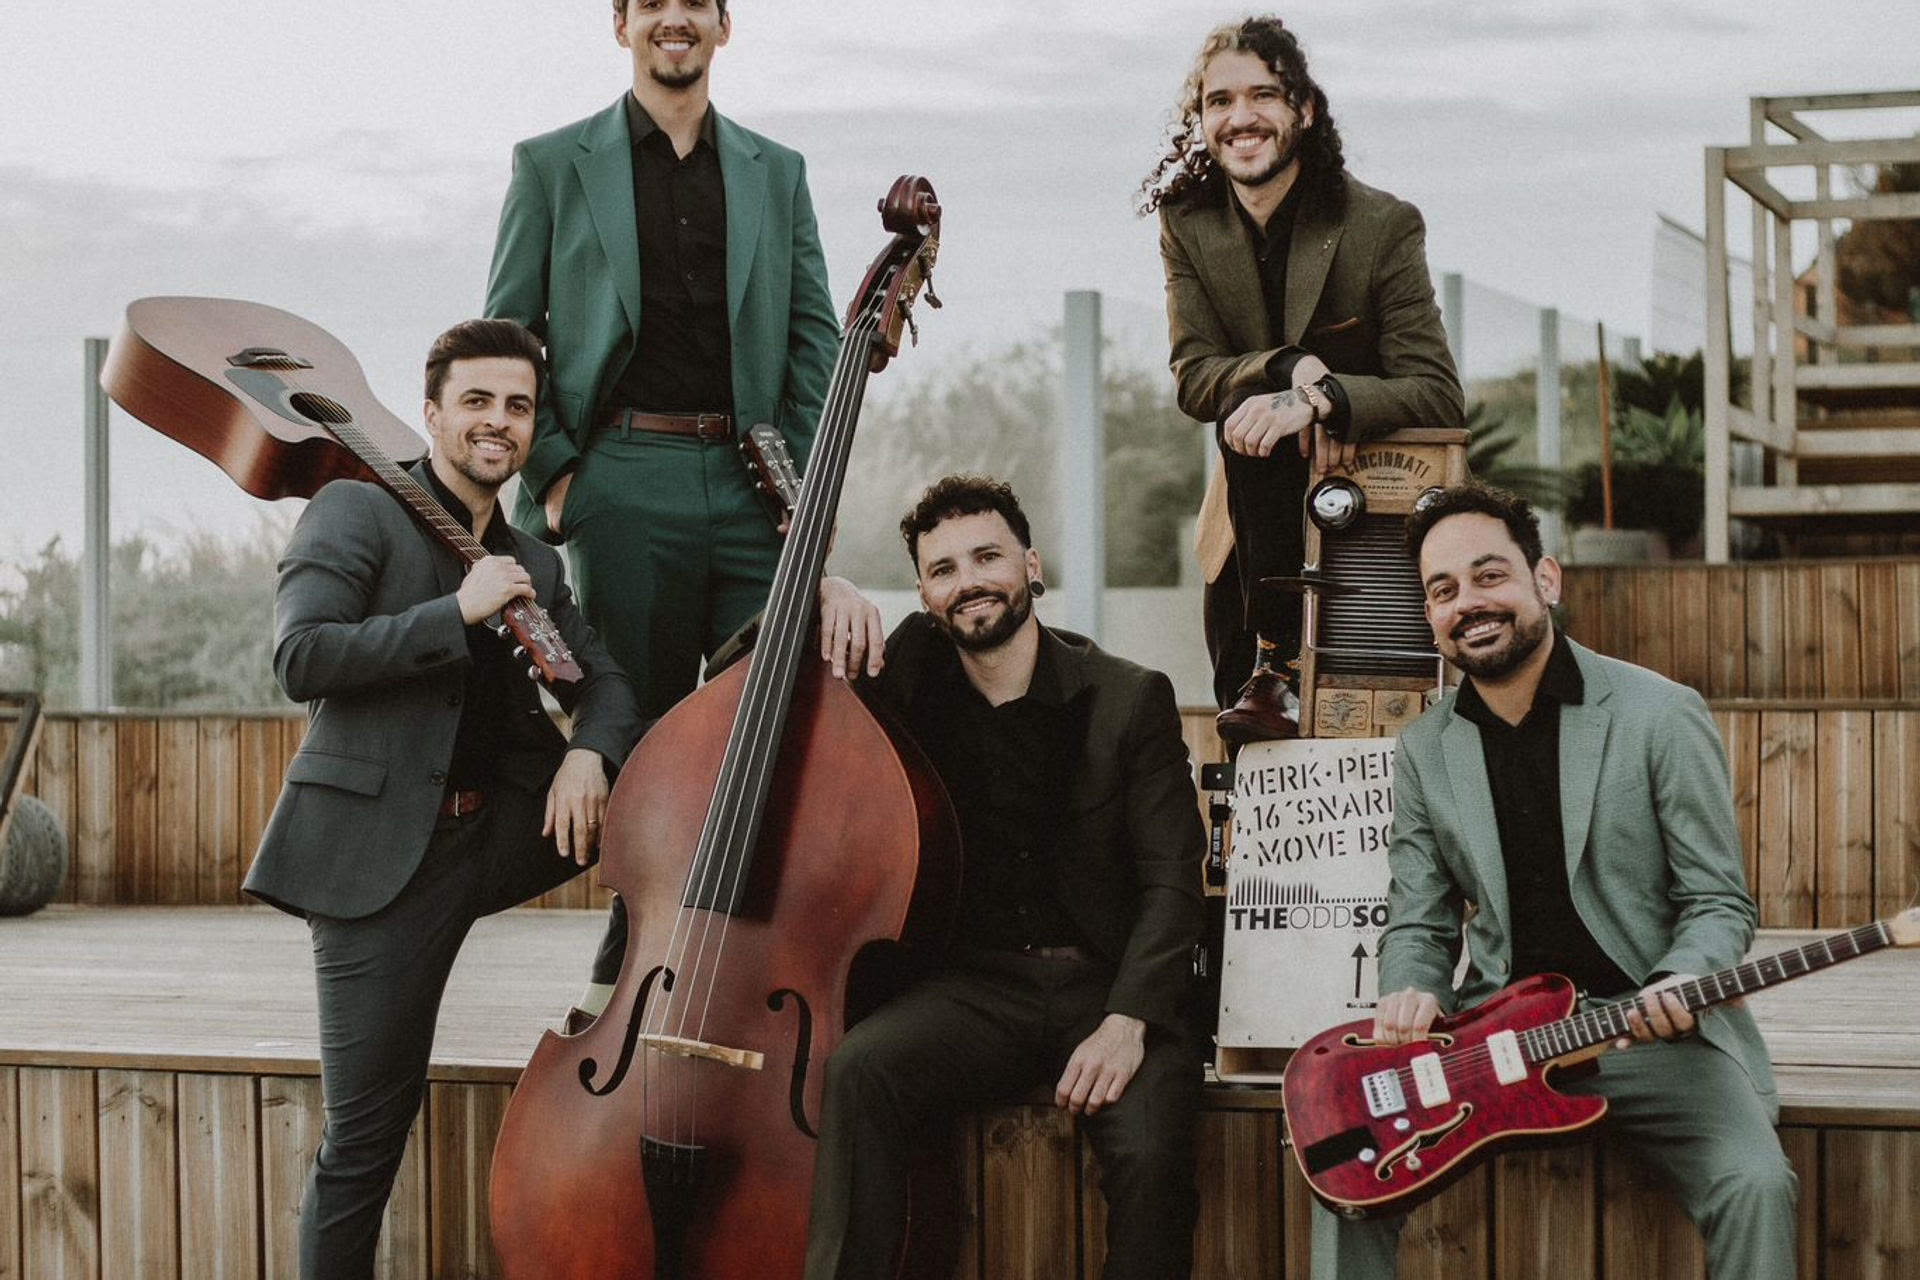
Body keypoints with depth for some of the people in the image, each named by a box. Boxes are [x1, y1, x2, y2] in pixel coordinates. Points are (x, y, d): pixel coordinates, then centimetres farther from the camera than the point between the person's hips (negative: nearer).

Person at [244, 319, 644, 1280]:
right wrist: (457, 612, -18)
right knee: (365, 1129, -6)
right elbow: (299, 659, -15)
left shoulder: (535, 564, 18)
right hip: (383, 850, -5)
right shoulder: (357, 512, -2)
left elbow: (605, 683, 15)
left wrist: (590, 749, -8)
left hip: (502, 828, 6)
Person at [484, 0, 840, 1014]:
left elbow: (816, 336, 14)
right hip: (626, 482, -2)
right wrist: (552, 468, -3)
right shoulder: (553, 165, 10)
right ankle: (629, 972, 11)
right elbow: (504, 337, 7)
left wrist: (808, 475, 2)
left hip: (753, 486, 2)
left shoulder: (776, 173, 16)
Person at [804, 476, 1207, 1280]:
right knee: (859, 1069, -29)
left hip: (1111, 989, -2)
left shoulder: (1130, 700, 0)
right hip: (980, 987, 2)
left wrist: (1127, 1020, -20)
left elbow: (1171, 884, -5)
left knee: (1150, 1156, -30)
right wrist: (821, 605, -8)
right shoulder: (914, 671, 8)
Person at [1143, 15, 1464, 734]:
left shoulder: (1384, 227, -14)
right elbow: (1192, 376, -9)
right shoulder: (1187, 225, -3)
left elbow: (1438, 396, -20)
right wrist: (1292, 366, -29)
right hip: (1252, 519, 3)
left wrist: (1316, 399, -37)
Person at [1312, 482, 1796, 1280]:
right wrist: (1412, 992, -11)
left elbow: (1719, 902, -2)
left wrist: (1676, 985, -23)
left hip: (1652, 1031, -3)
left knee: (1753, 1185, -29)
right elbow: (1418, 925, 12)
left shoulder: (1662, 716, -4)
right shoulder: (1425, 750, 8)